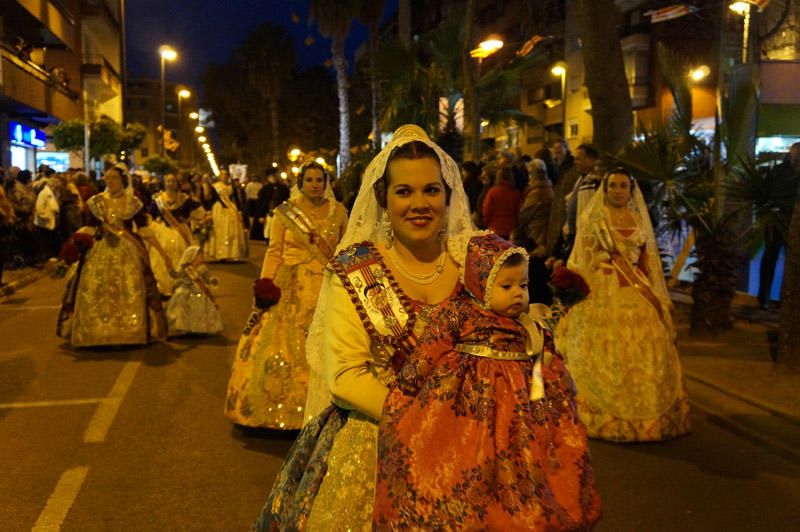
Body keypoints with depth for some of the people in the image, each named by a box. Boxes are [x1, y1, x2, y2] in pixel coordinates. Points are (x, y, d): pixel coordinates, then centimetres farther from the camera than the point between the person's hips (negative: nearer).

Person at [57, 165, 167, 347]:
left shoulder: (133, 203, 0)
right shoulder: (97, 202, 5)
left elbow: (144, 230, -1)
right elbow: (90, 229, 5)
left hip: (128, 252, -2)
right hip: (100, 253, 2)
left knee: (129, 293, -2)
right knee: (96, 293, 2)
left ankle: (128, 334, 8)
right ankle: (98, 334, 11)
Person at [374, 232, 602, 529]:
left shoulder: (534, 333, 11)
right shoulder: (457, 316, -5)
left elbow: (555, 383, 17)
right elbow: (426, 356, -4)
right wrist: (406, 389, -5)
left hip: (516, 421, 4)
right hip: (467, 411, -4)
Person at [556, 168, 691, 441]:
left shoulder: (639, 219, 13)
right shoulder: (593, 219, 3)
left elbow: (647, 261, 14)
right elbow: (582, 260, -1)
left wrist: (654, 295, 7)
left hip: (637, 293, 4)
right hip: (602, 291, -3)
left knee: (643, 355, 2)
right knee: (603, 354, -2)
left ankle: (645, 416, 14)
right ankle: (604, 417, 6)